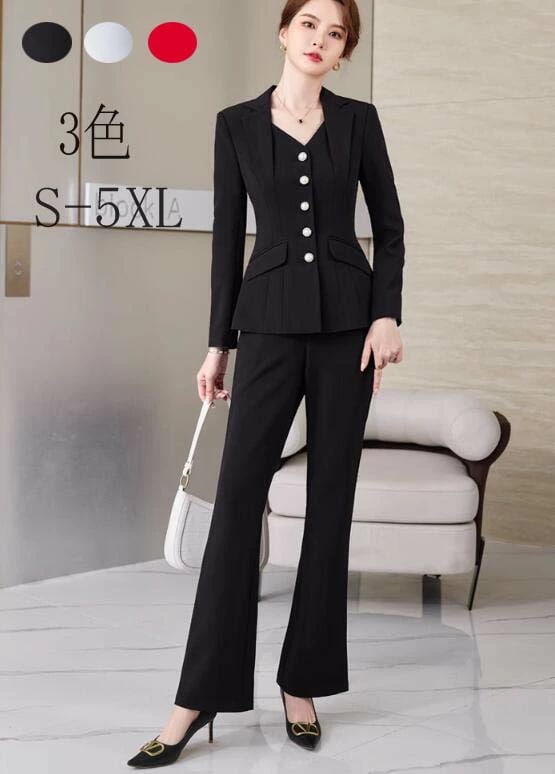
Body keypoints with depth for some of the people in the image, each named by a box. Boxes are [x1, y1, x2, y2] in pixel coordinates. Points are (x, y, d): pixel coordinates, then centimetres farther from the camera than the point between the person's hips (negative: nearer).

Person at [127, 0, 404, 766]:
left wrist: (388, 315, -6)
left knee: (330, 496, 3)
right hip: (270, 322, 0)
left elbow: (389, 225, 8)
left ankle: (303, 681, 14)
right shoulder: (237, 123, 5)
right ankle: (201, 695, 0)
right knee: (238, 493, -6)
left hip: (346, 319, 1)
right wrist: (218, 343, 4)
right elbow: (227, 236, 6)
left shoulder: (358, 120, 6)